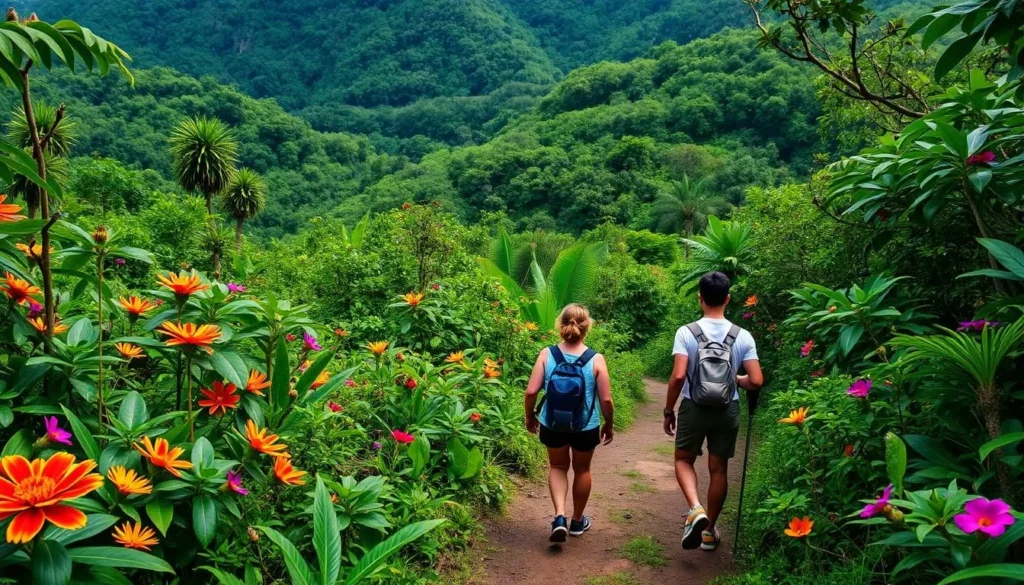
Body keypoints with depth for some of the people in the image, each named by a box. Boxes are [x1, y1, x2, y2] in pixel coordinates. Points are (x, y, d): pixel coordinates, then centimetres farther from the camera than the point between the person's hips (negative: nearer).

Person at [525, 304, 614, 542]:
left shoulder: (546, 355, -12)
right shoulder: (596, 359, -14)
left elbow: (531, 391, -13)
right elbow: (606, 399, -12)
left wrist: (530, 416, 6)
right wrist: (609, 425, 5)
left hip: (553, 424, 1)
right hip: (586, 426, -1)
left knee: (558, 467, 24)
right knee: (582, 469, 23)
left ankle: (560, 517, 6)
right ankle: (577, 521, 38)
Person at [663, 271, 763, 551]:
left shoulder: (686, 332, -12)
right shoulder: (743, 336, -6)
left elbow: (678, 376, -19)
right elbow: (756, 381, -9)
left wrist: (668, 410, -6)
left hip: (694, 408, -2)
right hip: (727, 410, 2)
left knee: (684, 459, 18)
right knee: (718, 468, 14)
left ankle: (695, 509, -6)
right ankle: (710, 531, 25)